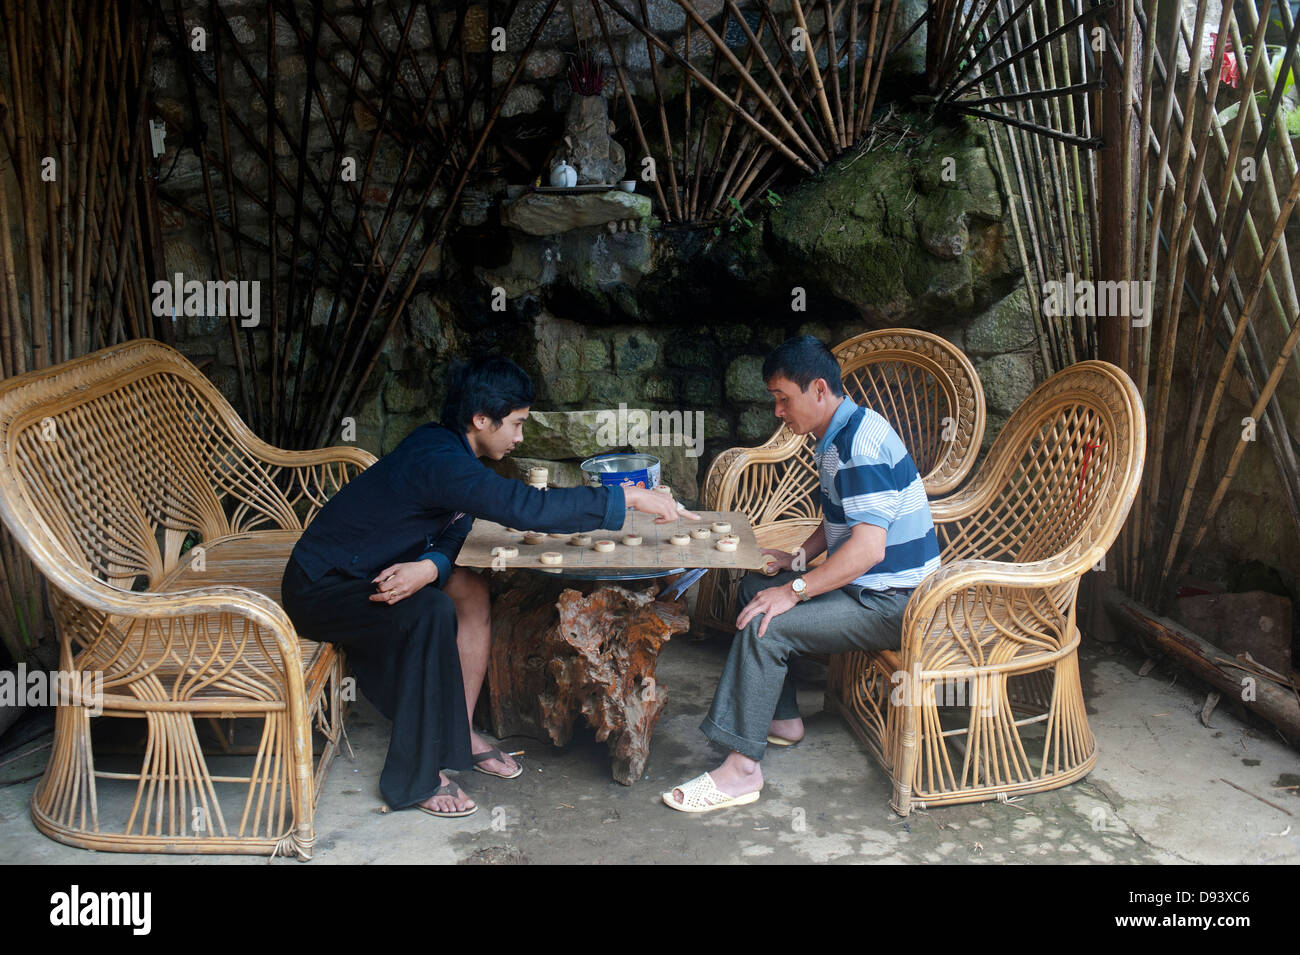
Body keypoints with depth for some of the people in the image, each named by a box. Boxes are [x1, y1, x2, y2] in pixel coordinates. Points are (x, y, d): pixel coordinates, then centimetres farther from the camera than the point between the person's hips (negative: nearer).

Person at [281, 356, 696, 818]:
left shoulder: (446, 447, 1)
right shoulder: (436, 461, -30)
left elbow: (452, 534, -3)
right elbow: (528, 508, -39)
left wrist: (429, 567, -27)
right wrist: (629, 498, -33)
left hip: (361, 571, 10)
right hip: (318, 589, -10)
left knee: (471, 590, 2)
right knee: (431, 612, -29)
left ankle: (458, 733, 9)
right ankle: (417, 779, -18)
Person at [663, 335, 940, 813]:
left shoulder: (862, 443, -23)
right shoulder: (839, 437, 10)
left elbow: (868, 547, -30)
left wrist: (795, 591, -26)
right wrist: (799, 558, 7)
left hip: (892, 606, -11)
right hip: (865, 588, 11)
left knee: (764, 625, -21)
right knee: (755, 587, 16)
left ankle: (742, 767, -15)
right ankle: (781, 717, 22)